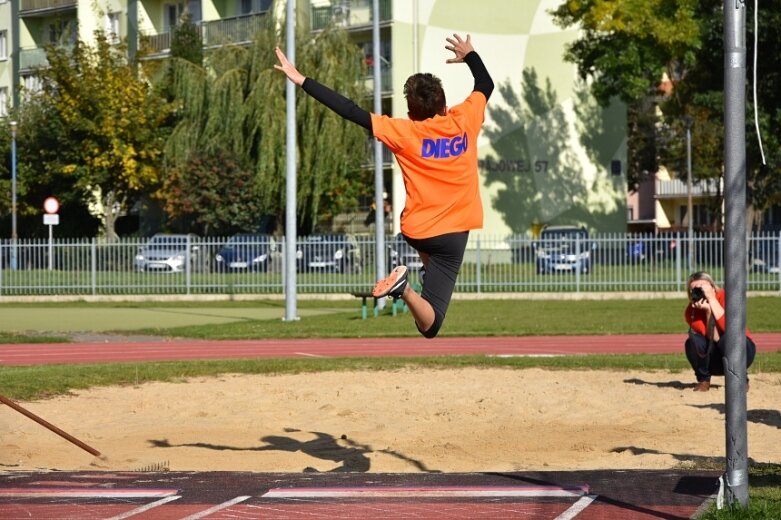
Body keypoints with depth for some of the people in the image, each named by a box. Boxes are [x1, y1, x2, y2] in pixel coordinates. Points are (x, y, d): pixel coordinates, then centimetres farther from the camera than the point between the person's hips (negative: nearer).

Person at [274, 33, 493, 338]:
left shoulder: (405, 132, -12)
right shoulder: (464, 120, -6)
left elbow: (351, 112, -15)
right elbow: (486, 84, 14)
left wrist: (302, 81, -13)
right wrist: (469, 55, 33)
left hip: (416, 231, 1)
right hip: (453, 235, -1)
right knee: (429, 325, -6)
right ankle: (405, 291, -34)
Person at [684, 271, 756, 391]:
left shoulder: (724, 297, -19)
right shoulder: (691, 312, -15)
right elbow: (713, 338, -26)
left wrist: (712, 299, -33)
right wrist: (708, 311, -35)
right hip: (715, 360, 1)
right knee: (694, 340, -28)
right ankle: (703, 380, -4)